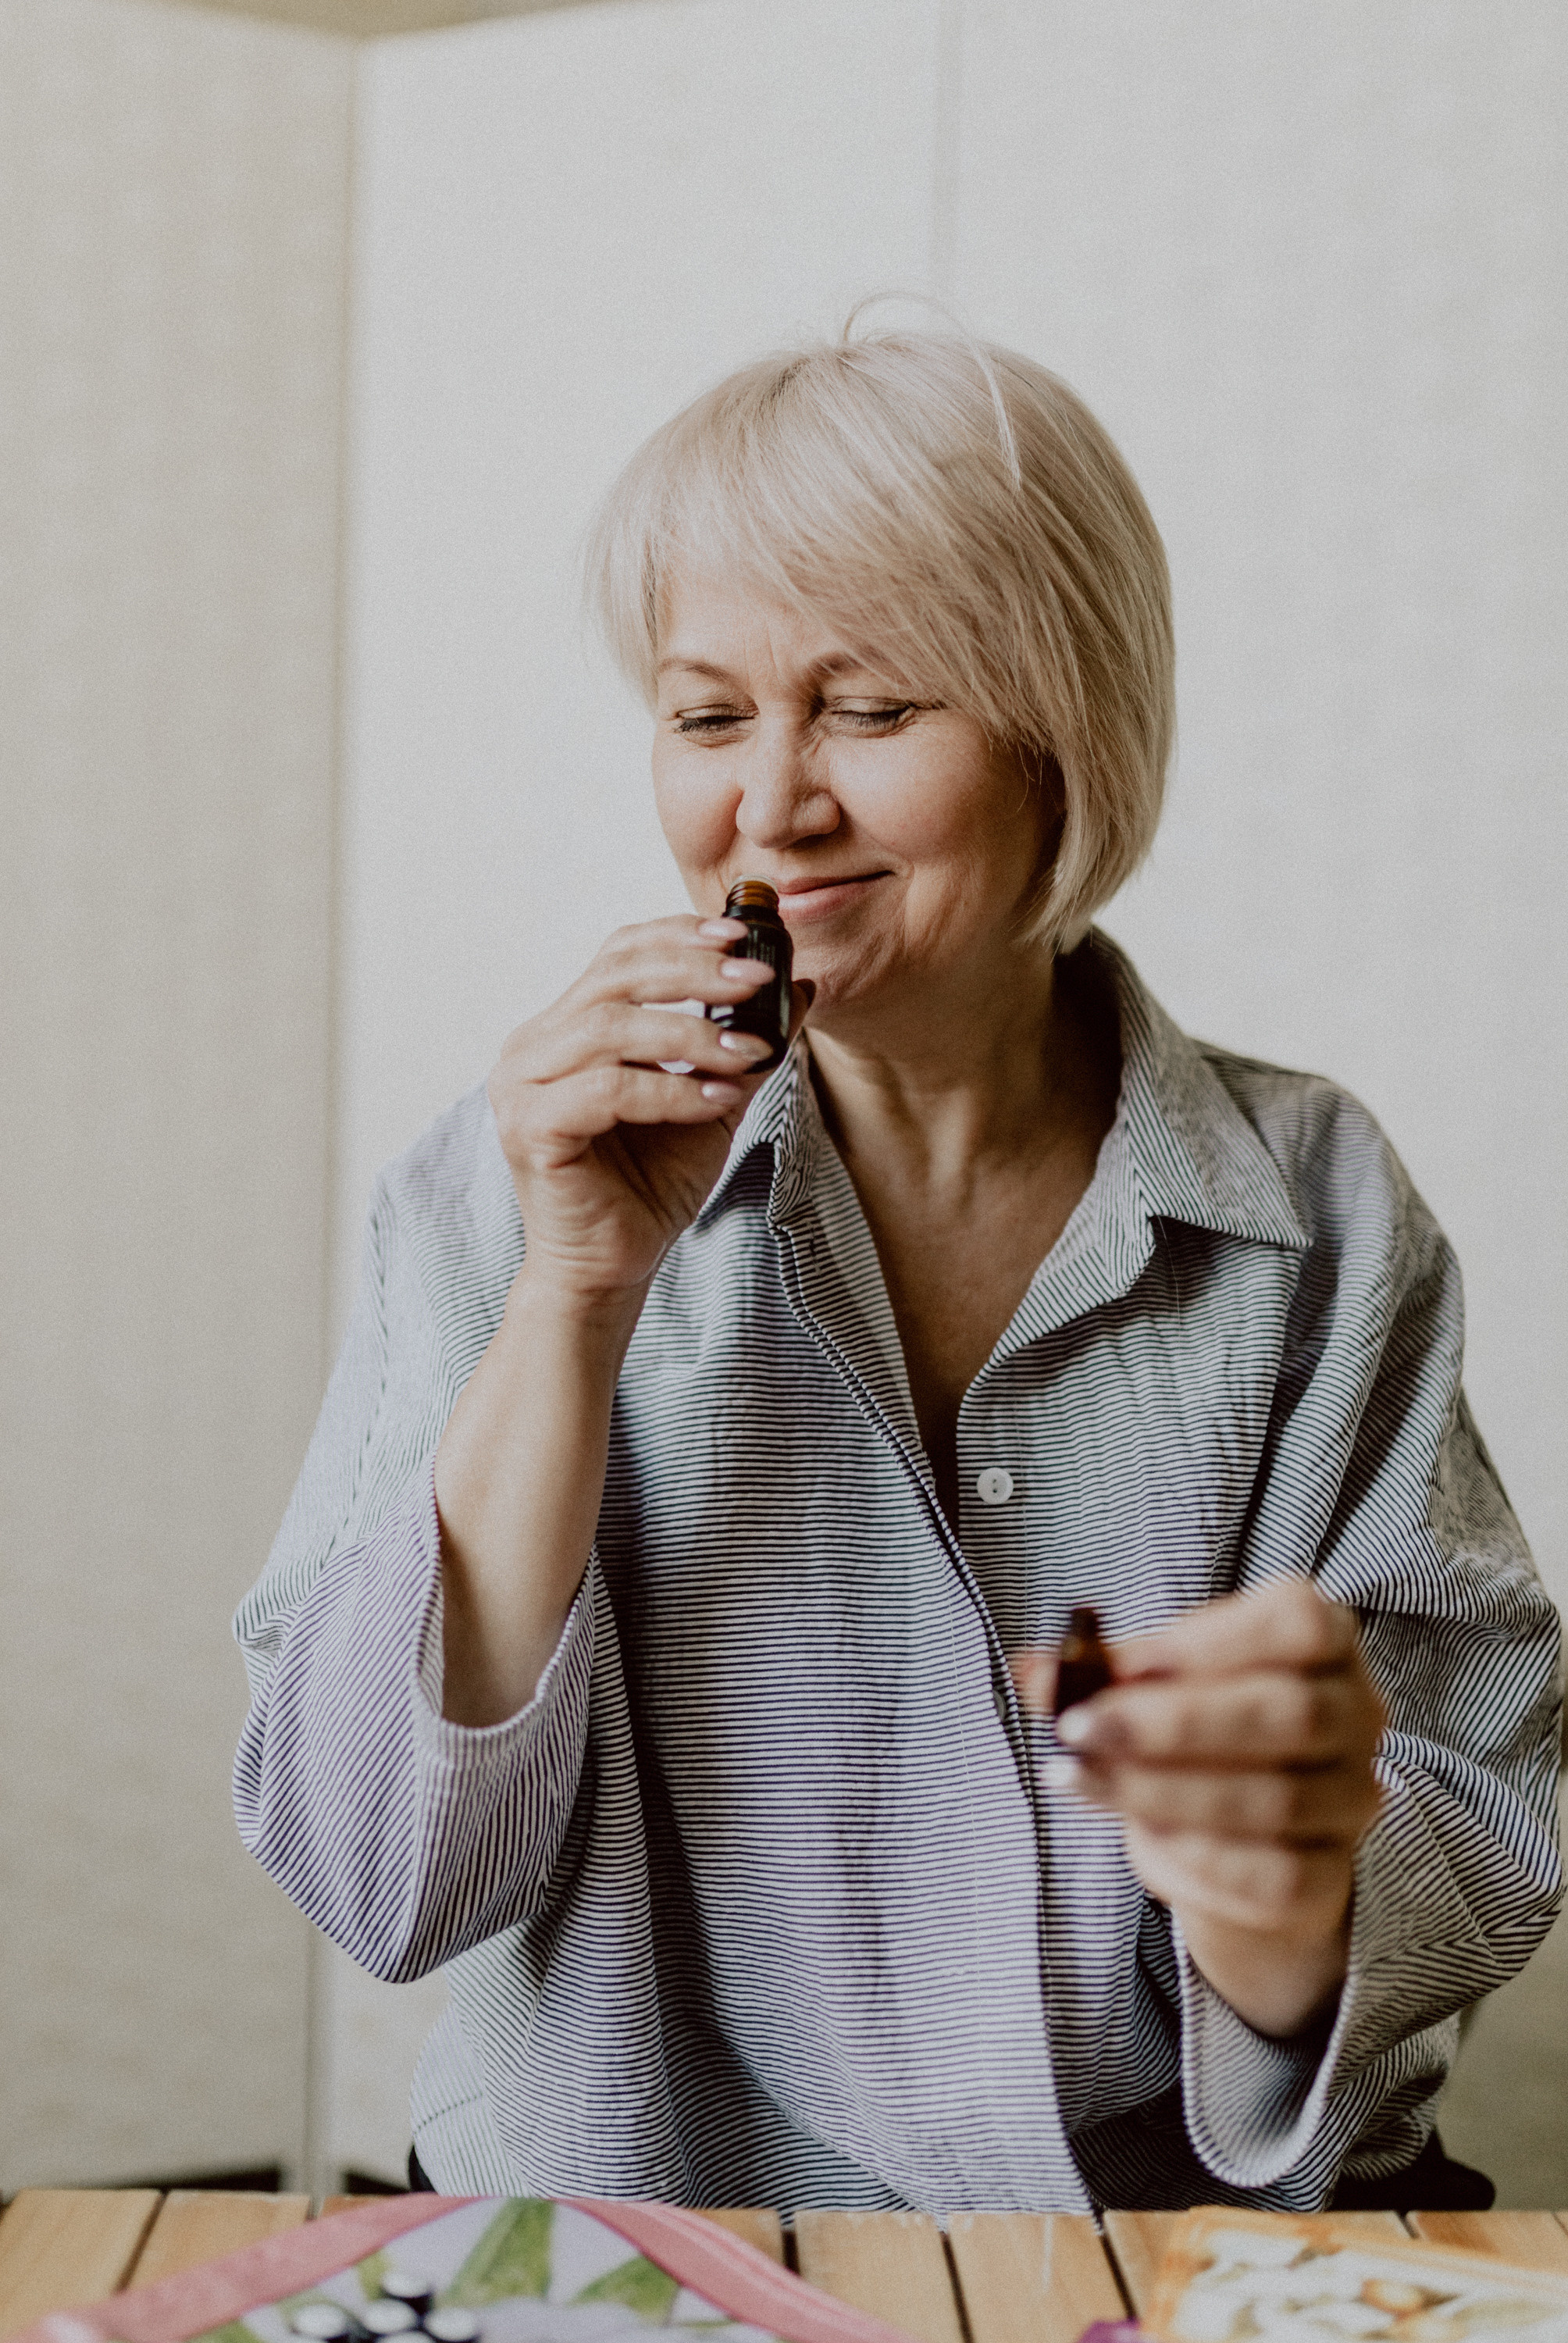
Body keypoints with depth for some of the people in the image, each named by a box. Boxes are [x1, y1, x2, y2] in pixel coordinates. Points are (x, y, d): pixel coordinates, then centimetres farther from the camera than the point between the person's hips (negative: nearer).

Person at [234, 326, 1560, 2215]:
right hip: (622, 2248, 0)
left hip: (1190, 2239, 1)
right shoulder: (513, 1193, -2)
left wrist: (1284, 1898, -26)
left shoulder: (1318, 1218, -2)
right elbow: (376, 1880, -8)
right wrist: (580, 1295, -16)